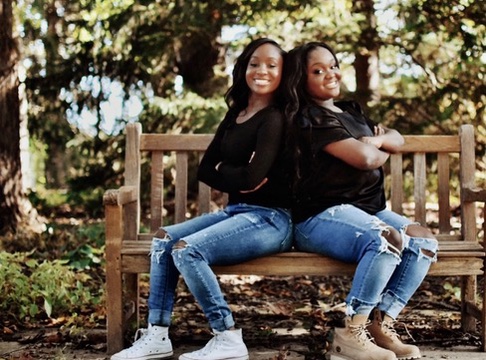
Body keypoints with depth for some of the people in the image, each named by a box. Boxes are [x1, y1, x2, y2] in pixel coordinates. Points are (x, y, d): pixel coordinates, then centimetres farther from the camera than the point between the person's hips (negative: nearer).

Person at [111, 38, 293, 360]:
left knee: (187, 250, -24)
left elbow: (251, 177, -22)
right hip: (235, 211, 9)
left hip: (269, 219, -9)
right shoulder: (235, 117, 13)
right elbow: (205, 170, 7)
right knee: (164, 239, -3)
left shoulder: (274, 119, -12)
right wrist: (237, 180, -12)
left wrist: (224, 171, -2)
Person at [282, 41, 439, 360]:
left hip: (371, 210, 8)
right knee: (387, 240, -35)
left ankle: (381, 326, -14)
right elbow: (364, 157, -15)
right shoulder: (310, 118, -5)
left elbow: (398, 140, 20)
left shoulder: (352, 112, 23)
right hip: (323, 215, -8)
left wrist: (377, 140, -2)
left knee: (424, 241, -15)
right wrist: (383, 152, 7)